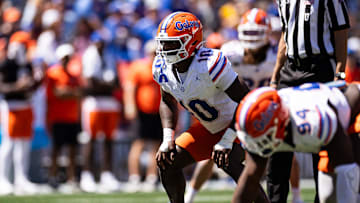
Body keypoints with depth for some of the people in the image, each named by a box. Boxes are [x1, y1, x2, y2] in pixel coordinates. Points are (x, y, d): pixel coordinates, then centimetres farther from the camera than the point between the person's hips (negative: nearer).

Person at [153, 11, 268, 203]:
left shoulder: (211, 64, -33)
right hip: (208, 128, 7)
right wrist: (168, 139, -3)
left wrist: (226, 140, -28)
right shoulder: (162, 67, -10)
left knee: (229, 163, -32)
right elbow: (167, 101, 10)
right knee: (168, 161, -3)